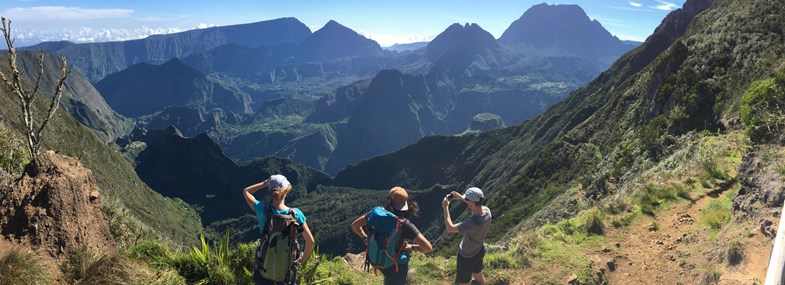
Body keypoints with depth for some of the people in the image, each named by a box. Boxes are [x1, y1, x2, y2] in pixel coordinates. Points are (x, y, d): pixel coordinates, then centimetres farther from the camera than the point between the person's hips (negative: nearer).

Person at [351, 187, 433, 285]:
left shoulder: (377, 212, -19)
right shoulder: (404, 225, -31)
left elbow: (354, 225, -4)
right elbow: (428, 248, -29)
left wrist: (365, 239, 7)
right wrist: (412, 247, -11)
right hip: (396, 266, -4)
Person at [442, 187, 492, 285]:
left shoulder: (473, 223, -43)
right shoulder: (487, 210, -20)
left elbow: (450, 228, -31)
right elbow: (477, 205, 7)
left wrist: (445, 207, -23)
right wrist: (460, 197, 0)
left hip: (467, 256, -6)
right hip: (479, 251, 7)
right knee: (478, 275, 31)